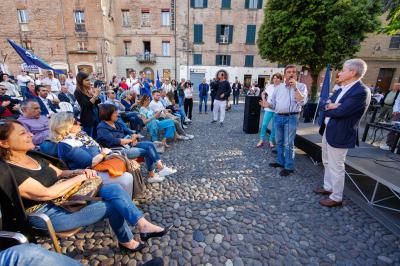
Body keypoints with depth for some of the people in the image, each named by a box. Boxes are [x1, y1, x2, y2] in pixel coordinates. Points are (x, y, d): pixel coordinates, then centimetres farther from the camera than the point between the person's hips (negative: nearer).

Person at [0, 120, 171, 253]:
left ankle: (143, 225, -7)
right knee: (113, 205, -16)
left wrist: (79, 172, -6)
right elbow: (45, 194, -25)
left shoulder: (33, 157, 10)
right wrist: (79, 178, -17)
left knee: (114, 189, -16)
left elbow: (59, 173, 15)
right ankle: (126, 242, 9)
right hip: (47, 214, -7)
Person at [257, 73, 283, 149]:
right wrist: (264, 100, 9)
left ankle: (271, 140, 23)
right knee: (264, 124, 0)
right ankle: (261, 140, 13)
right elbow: (263, 93, 21)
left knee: (274, 126, 7)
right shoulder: (269, 87, 6)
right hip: (268, 109, 2)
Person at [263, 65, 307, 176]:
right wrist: (267, 104, -11)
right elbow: (272, 101, 12)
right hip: (278, 117, 5)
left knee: (288, 144, -3)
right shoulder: (279, 87, 12)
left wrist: (294, 87, -18)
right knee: (279, 142, 14)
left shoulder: (301, 86, 0)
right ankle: (280, 161, 29)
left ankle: (289, 167, 9)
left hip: (291, 118, -5)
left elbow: (302, 102, -15)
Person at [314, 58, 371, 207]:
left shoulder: (361, 92, -19)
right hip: (327, 131, 9)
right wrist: (329, 106, -16)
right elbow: (323, 105, 6)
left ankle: (336, 198, 20)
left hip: (339, 134, -9)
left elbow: (339, 112, -26)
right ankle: (328, 187, 39)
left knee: (336, 167, 3)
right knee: (327, 162, 21)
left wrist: (327, 108, -7)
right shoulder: (342, 89, 10)